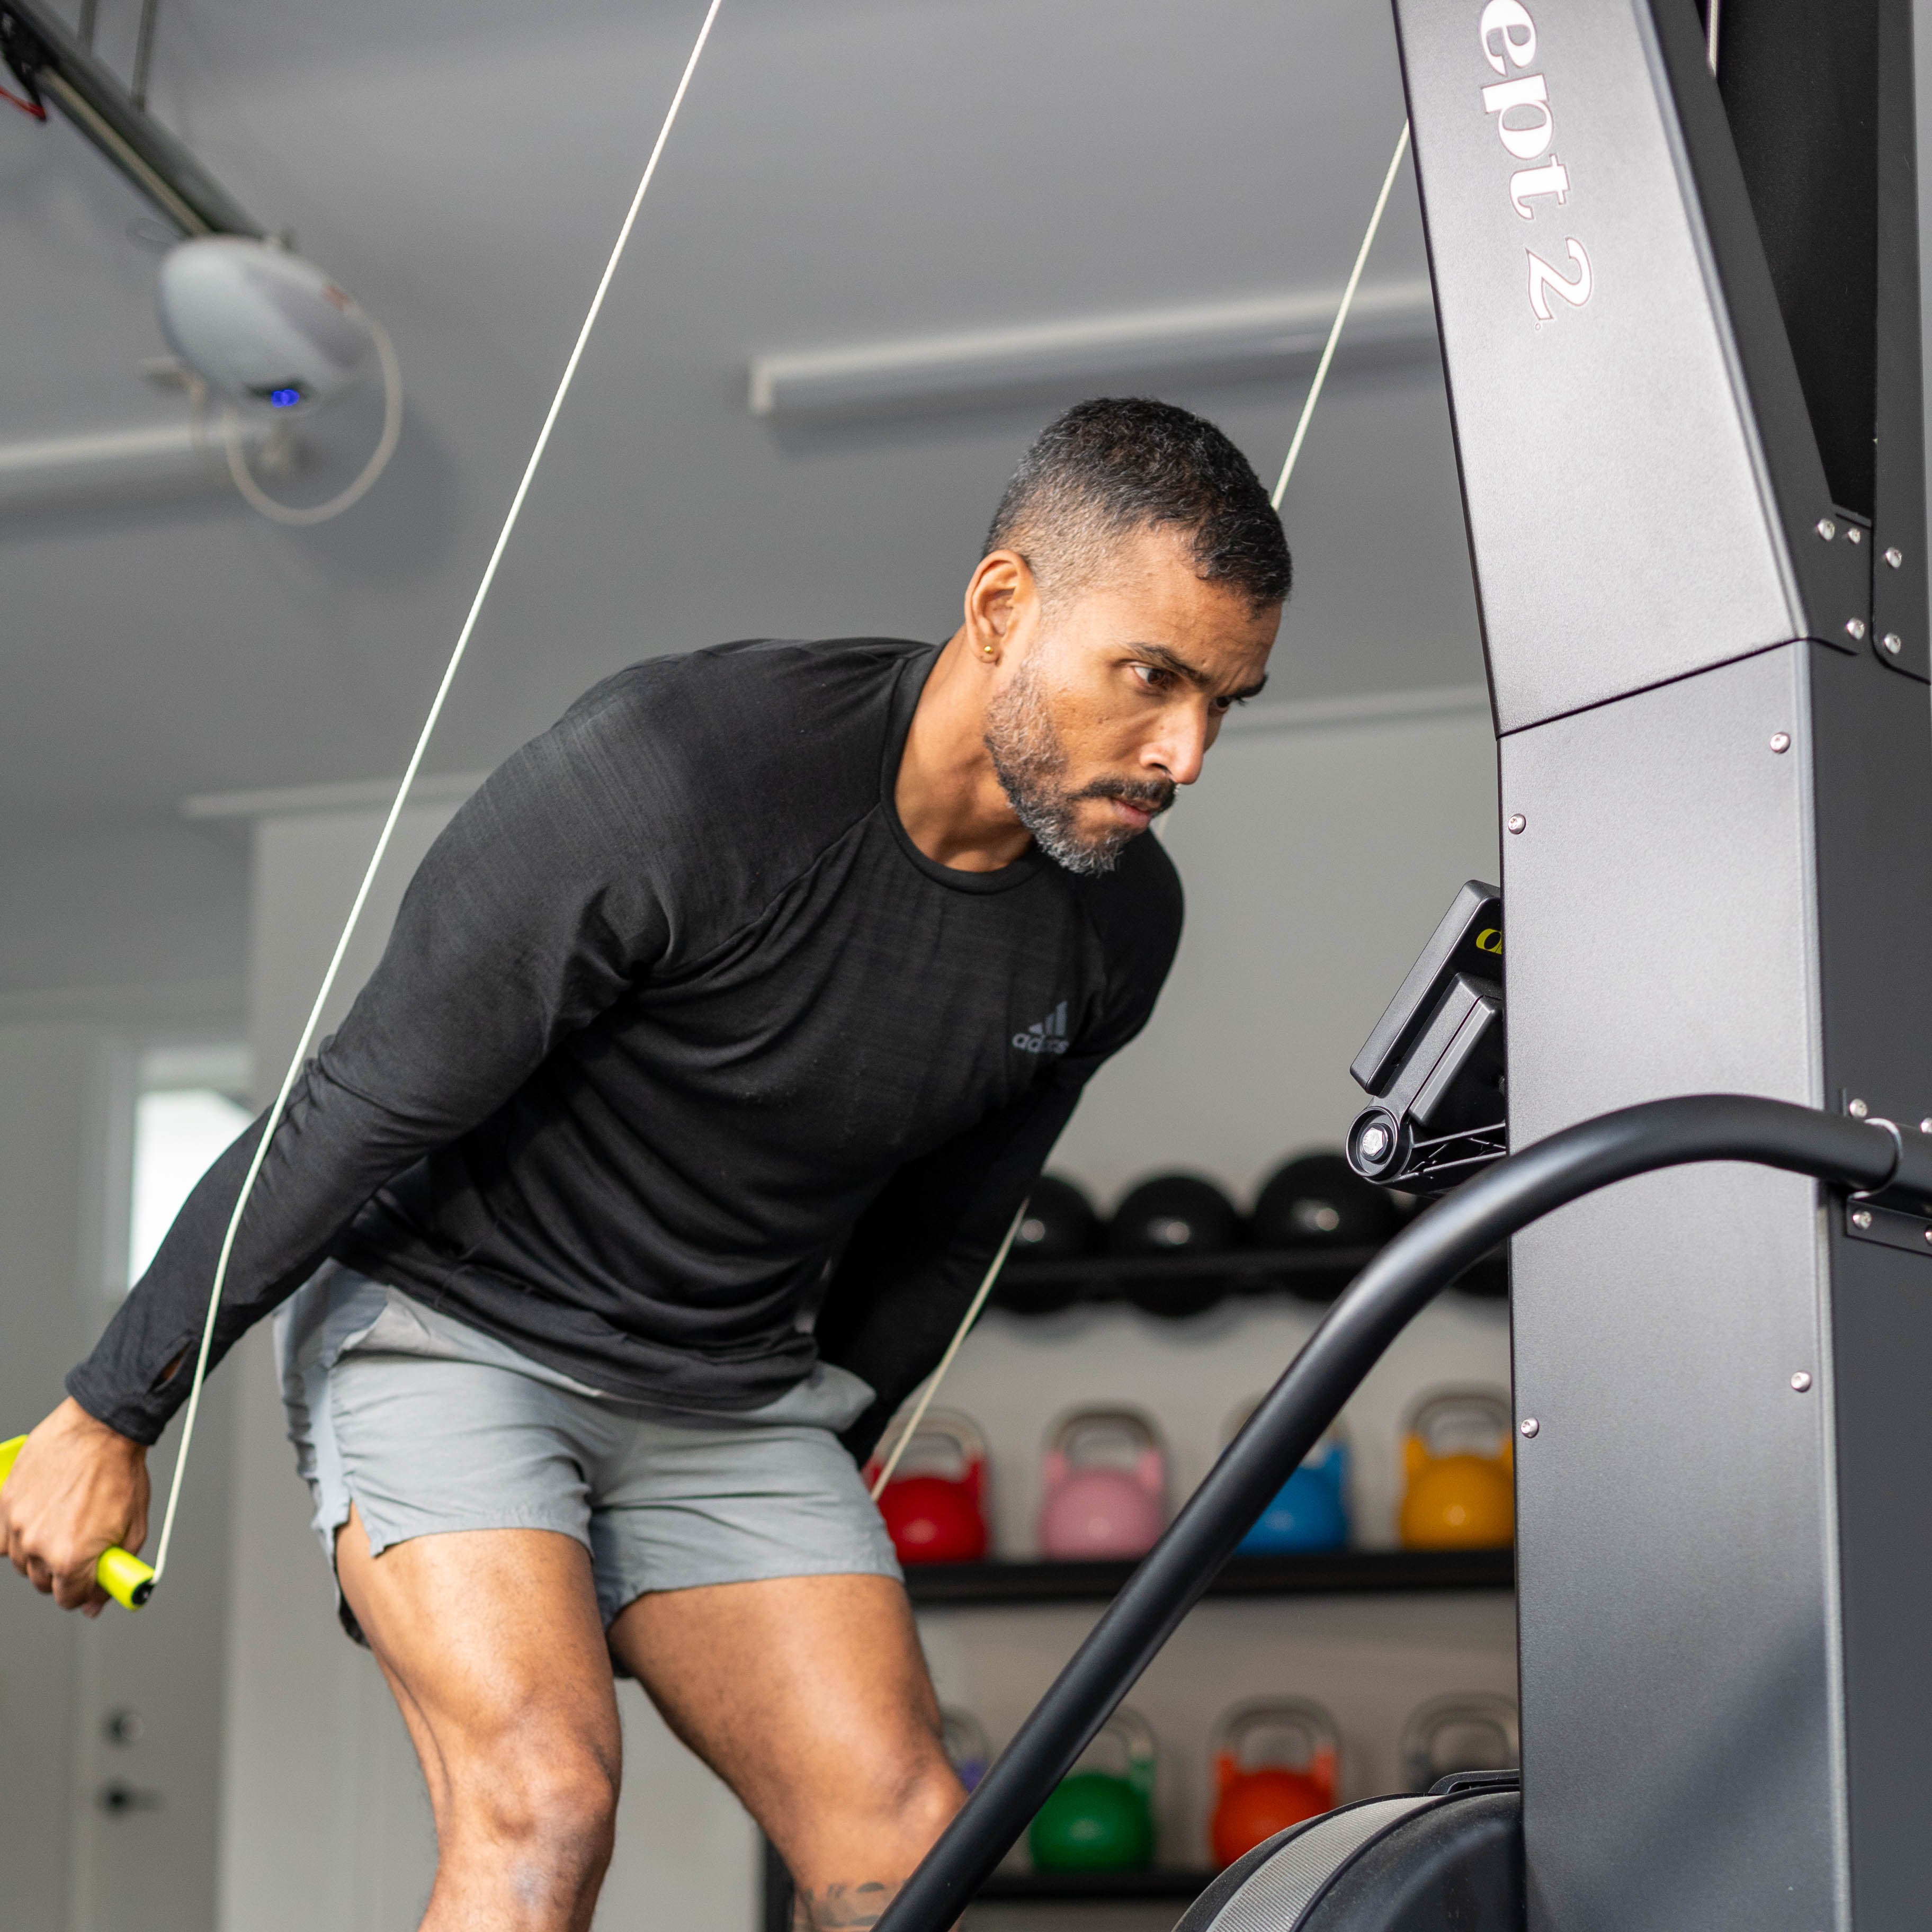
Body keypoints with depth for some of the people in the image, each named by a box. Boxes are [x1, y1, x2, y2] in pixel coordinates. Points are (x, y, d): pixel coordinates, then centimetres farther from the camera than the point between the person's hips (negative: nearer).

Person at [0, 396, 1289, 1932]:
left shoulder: (1117, 923, -6)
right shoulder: (680, 772, -27)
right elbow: (361, 1107, -19)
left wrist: (817, 1481, 23)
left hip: (732, 1393, 6)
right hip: (449, 1324, -6)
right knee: (542, 1803, -25)